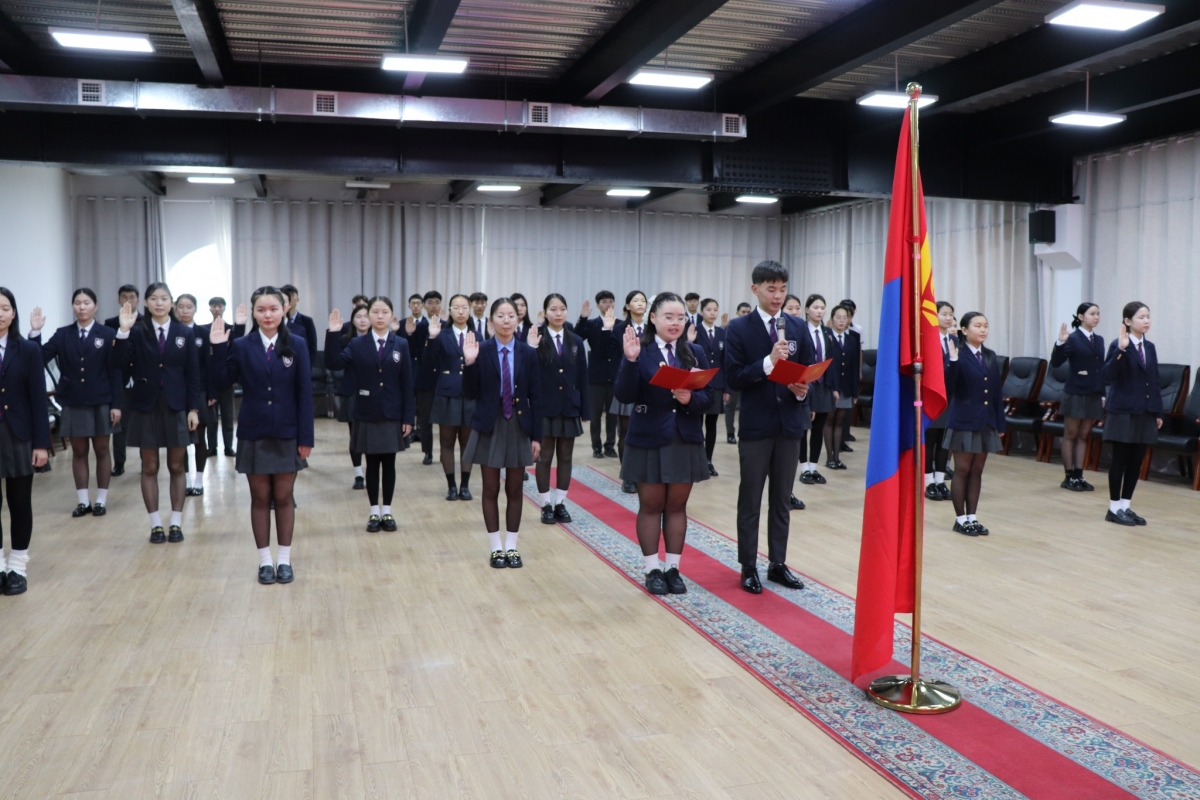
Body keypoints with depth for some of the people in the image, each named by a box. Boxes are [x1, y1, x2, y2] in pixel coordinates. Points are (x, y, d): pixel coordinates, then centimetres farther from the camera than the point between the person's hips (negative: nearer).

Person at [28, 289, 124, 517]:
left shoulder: (107, 334, -2)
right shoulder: (62, 335, 5)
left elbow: (115, 371, -4)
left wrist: (117, 404, -9)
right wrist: (35, 333, -16)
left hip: (101, 403, -2)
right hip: (73, 404, 2)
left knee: (102, 450, 7)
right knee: (79, 452, 8)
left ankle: (101, 500, 16)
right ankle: (83, 501, 16)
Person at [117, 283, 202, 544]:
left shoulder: (184, 334, 2)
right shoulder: (137, 332, -1)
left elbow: (193, 374, 2)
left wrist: (194, 408, -3)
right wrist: (123, 332, -22)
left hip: (175, 407, 1)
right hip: (145, 407, 0)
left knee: (176, 467, 7)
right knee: (149, 468, 6)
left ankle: (176, 523, 16)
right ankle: (156, 525, 15)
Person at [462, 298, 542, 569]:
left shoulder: (528, 353, -2)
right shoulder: (481, 351, -5)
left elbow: (535, 397, 0)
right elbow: (471, 394, -7)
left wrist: (537, 435, -2)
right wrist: (469, 363, -21)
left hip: (518, 427, 1)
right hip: (489, 427, -1)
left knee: (514, 489, 9)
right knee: (491, 489, 7)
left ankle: (511, 547, 21)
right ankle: (496, 548, 18)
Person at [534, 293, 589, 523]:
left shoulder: (576, 342, 5)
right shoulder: (537, 341, -6)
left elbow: (582, 378, 5)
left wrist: (584, 410, 2)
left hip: (569, 407, 4)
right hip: (545, 407, -3)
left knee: (565, 457, 9)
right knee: (545, 457, 5)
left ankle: (560, 503, 19)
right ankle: (546, 505, 15)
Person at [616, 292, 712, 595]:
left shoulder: (695, 352, 4)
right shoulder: (640, 351, -6)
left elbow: (708, 397, 1)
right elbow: (625, 396, -16)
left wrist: (690, 399, -19)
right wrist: (630, 361, -28)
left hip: (686, 440, 3)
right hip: (649, 439, -3)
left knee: (677, 505, 11)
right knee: (651, 505, 7)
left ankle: (673, 569, 21)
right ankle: (653, 570, 18)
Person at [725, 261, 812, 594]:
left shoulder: (798, 328, 7)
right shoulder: (739, 328, -4)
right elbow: (733, 378, -11)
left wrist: (803, 389, -14)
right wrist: (769, 361, -22)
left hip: (790, 422, 3)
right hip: (755, 424, -3)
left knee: (782, 500, 12)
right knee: (750, 501, 5)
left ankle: (778, 564, 22)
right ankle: (748, 567, 15)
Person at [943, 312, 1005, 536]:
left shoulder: (991, 357, 9)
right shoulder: (959, 355, -10)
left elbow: (996, 392, 10)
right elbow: (948, 389, -20)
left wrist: (1000, 424, 9)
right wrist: (952, 361, -31)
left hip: (986, 422, 6)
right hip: (964, 421, -6)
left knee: (977, 471, 11)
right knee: (962, 470, 2)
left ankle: (972, 517, 18)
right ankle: (960, 519, 11)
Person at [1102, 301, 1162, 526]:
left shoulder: (1150, 347, 11)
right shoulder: (1118, 345, -10)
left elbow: (1154, 382, 14)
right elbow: (1108, 377, -22)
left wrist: (1158, 412, 12)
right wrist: (1120, 350, -31)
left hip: (1145, 413, 6)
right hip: (1123, 412, -6)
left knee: (1136, 462, 9)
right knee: (1120, 460, 0)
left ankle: (1125, 506, 18)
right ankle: (1114, 508, 9)